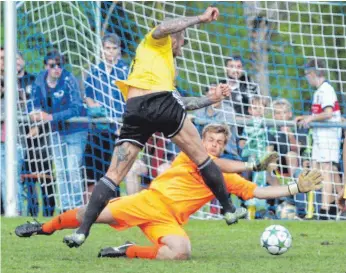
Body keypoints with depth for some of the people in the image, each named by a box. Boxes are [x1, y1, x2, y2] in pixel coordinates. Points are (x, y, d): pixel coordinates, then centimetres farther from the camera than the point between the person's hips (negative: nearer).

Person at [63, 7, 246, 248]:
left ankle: (83, 231, -8)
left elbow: (180, 103, 40)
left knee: (114, 175, 3)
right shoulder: (157, 44, 19)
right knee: (201, 157, 11)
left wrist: (212, 98, 47)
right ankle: (230, 210, 19)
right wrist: (201, 19, 0)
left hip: (134, 111, 7)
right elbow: (162, 28, -6)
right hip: (159, 101, -7)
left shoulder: (164, 66, 40)